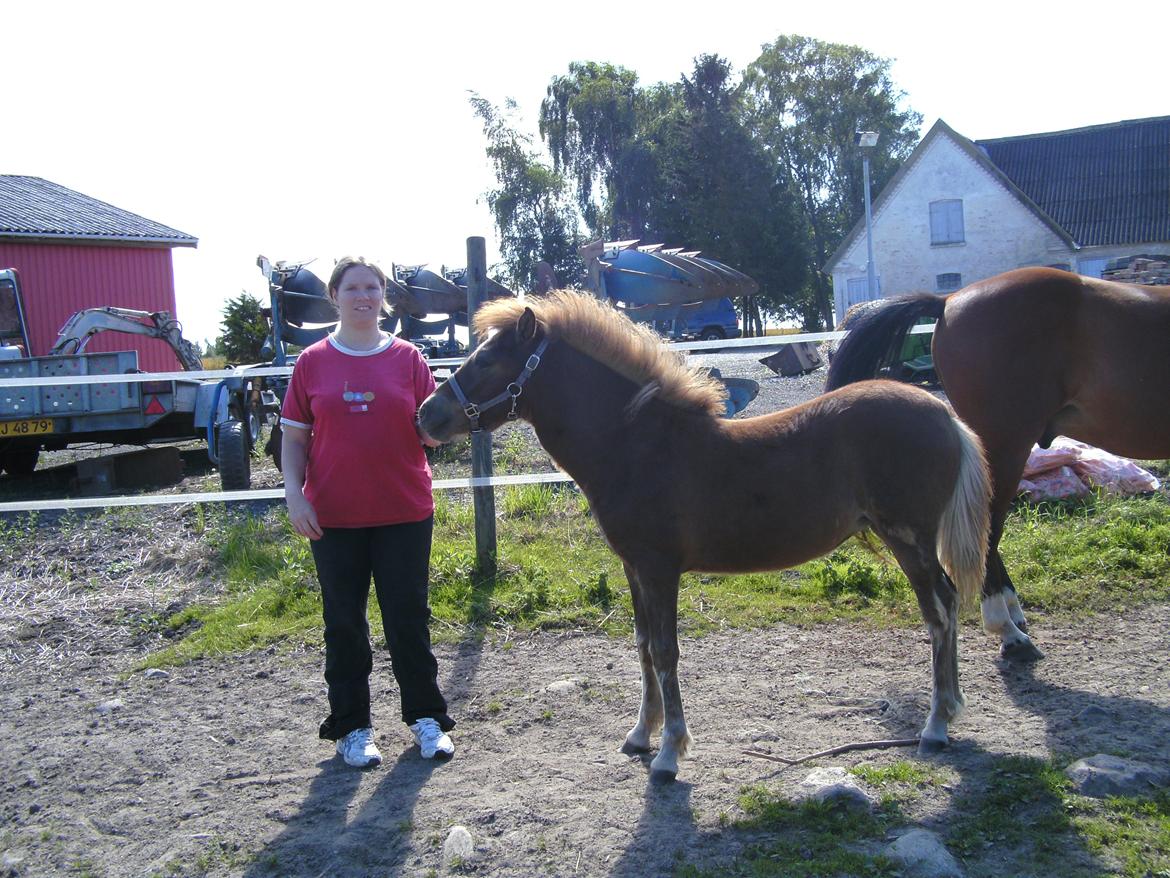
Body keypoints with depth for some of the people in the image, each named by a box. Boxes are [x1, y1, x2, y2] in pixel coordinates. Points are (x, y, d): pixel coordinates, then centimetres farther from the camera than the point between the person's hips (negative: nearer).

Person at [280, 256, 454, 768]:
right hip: (334, 516, 0)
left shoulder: (408, 359, 2)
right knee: (344, 623, 9)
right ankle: (352, 726, 23)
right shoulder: (312, 363, 2)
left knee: (408, 618, 8)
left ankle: (426, 716, 23)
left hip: (404, 512, 0)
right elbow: (295, 437, 4)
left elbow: (430, 434, 4)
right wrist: (293, 493, -7)